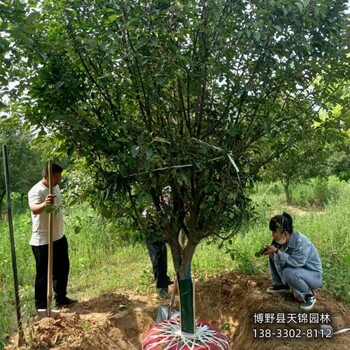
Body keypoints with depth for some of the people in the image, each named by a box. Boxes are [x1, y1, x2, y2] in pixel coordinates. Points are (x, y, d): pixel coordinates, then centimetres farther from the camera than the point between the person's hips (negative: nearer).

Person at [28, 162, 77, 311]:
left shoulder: (55, 187, 6)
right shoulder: (36, 191, -21)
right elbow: (34, 209, -42)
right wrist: (44, 204, -62)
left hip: (59, 237, 9)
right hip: (42, 241, -9)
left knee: (62, 269, 19)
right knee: (44, 274, 2)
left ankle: (61, 298, 35)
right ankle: (41, 306, 16)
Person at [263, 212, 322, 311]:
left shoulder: (302, 243, -32)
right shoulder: (282, 240, -11)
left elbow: (295, 262, -36)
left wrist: (277, 251, -35)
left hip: (313, 275, -7)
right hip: (297, 270, 7)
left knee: (289, 272, -35)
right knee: (273, 254, -4)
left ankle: (309, 295, -8)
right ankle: (281, 285, 13)